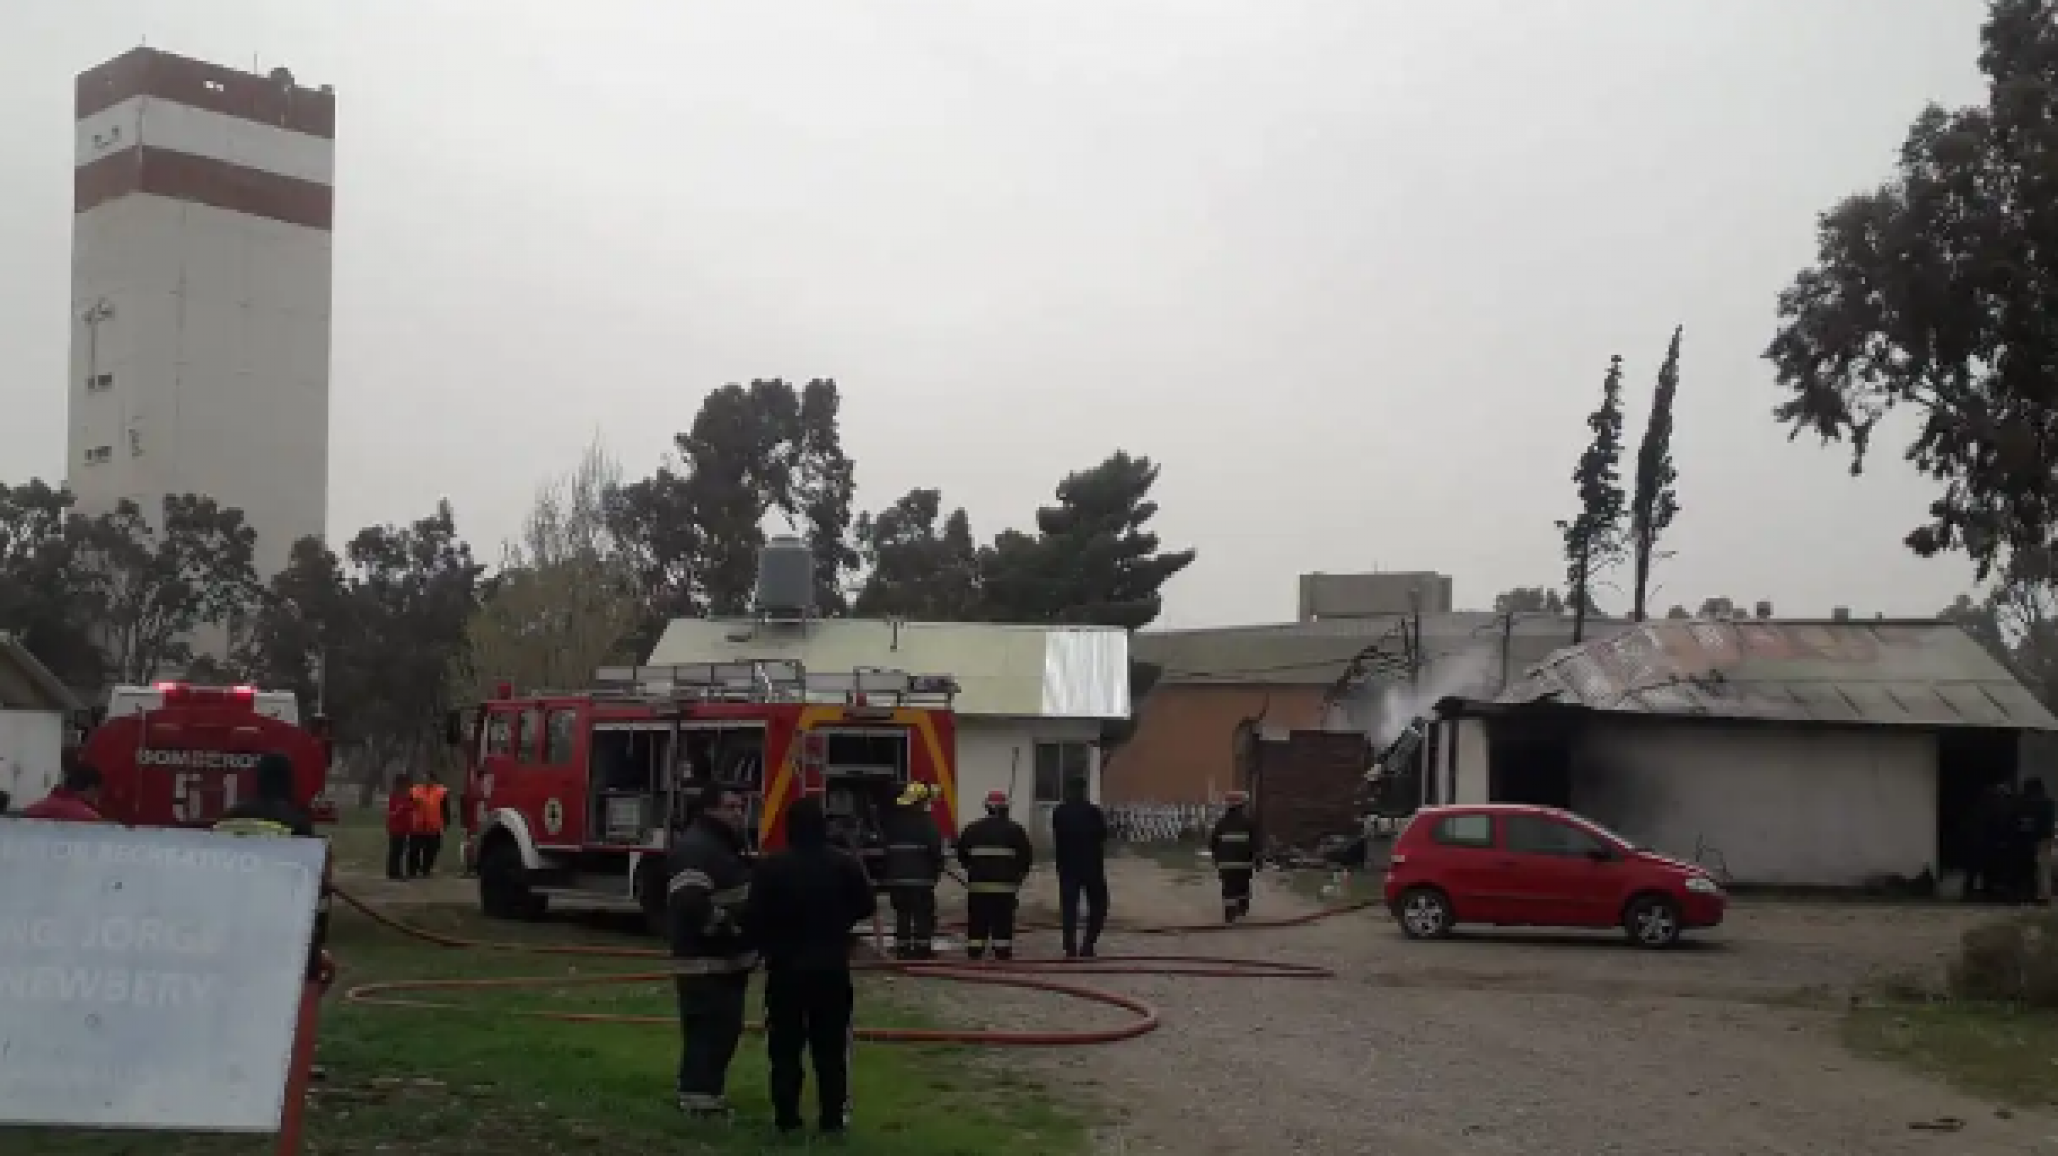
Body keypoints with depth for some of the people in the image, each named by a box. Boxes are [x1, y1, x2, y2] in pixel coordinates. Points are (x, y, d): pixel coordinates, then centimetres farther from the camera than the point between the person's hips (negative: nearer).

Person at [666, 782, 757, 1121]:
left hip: (729, 960, 11)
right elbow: (689, 903, -29)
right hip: (704, 963, -11)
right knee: (707, 1030, -9)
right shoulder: (695, 848, -17)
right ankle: (699, 1098, -6)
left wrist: (751, 935, 20)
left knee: (725, 1029, 16)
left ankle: (708, 1091, 26)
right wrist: (730, 925, -26)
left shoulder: (727, 846, 18)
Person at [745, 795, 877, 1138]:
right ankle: (832, 1117, 9)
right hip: (832, 967, 1)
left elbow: (754, 916, -11)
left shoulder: (771, 866, -10)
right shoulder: (845, 863, -4)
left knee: (785, 1045, 7)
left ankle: (786, 1116, 8)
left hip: (784, 967, -1)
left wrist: (767, 944, 8)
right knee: (831, 1046, 7)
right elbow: (867, 906, 5)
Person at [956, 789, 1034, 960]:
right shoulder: (1015, 830, 1)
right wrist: (1019, 874, 18)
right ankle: (1002, 952, 1)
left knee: (977, 921, 6)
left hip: (978, 883, 1)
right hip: (1006, 884, -1)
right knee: (1003, 921, 2)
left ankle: (975, 952, 6)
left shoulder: (973, 829, 6)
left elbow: (961, 853, 11)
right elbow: (1027, 856, 3)